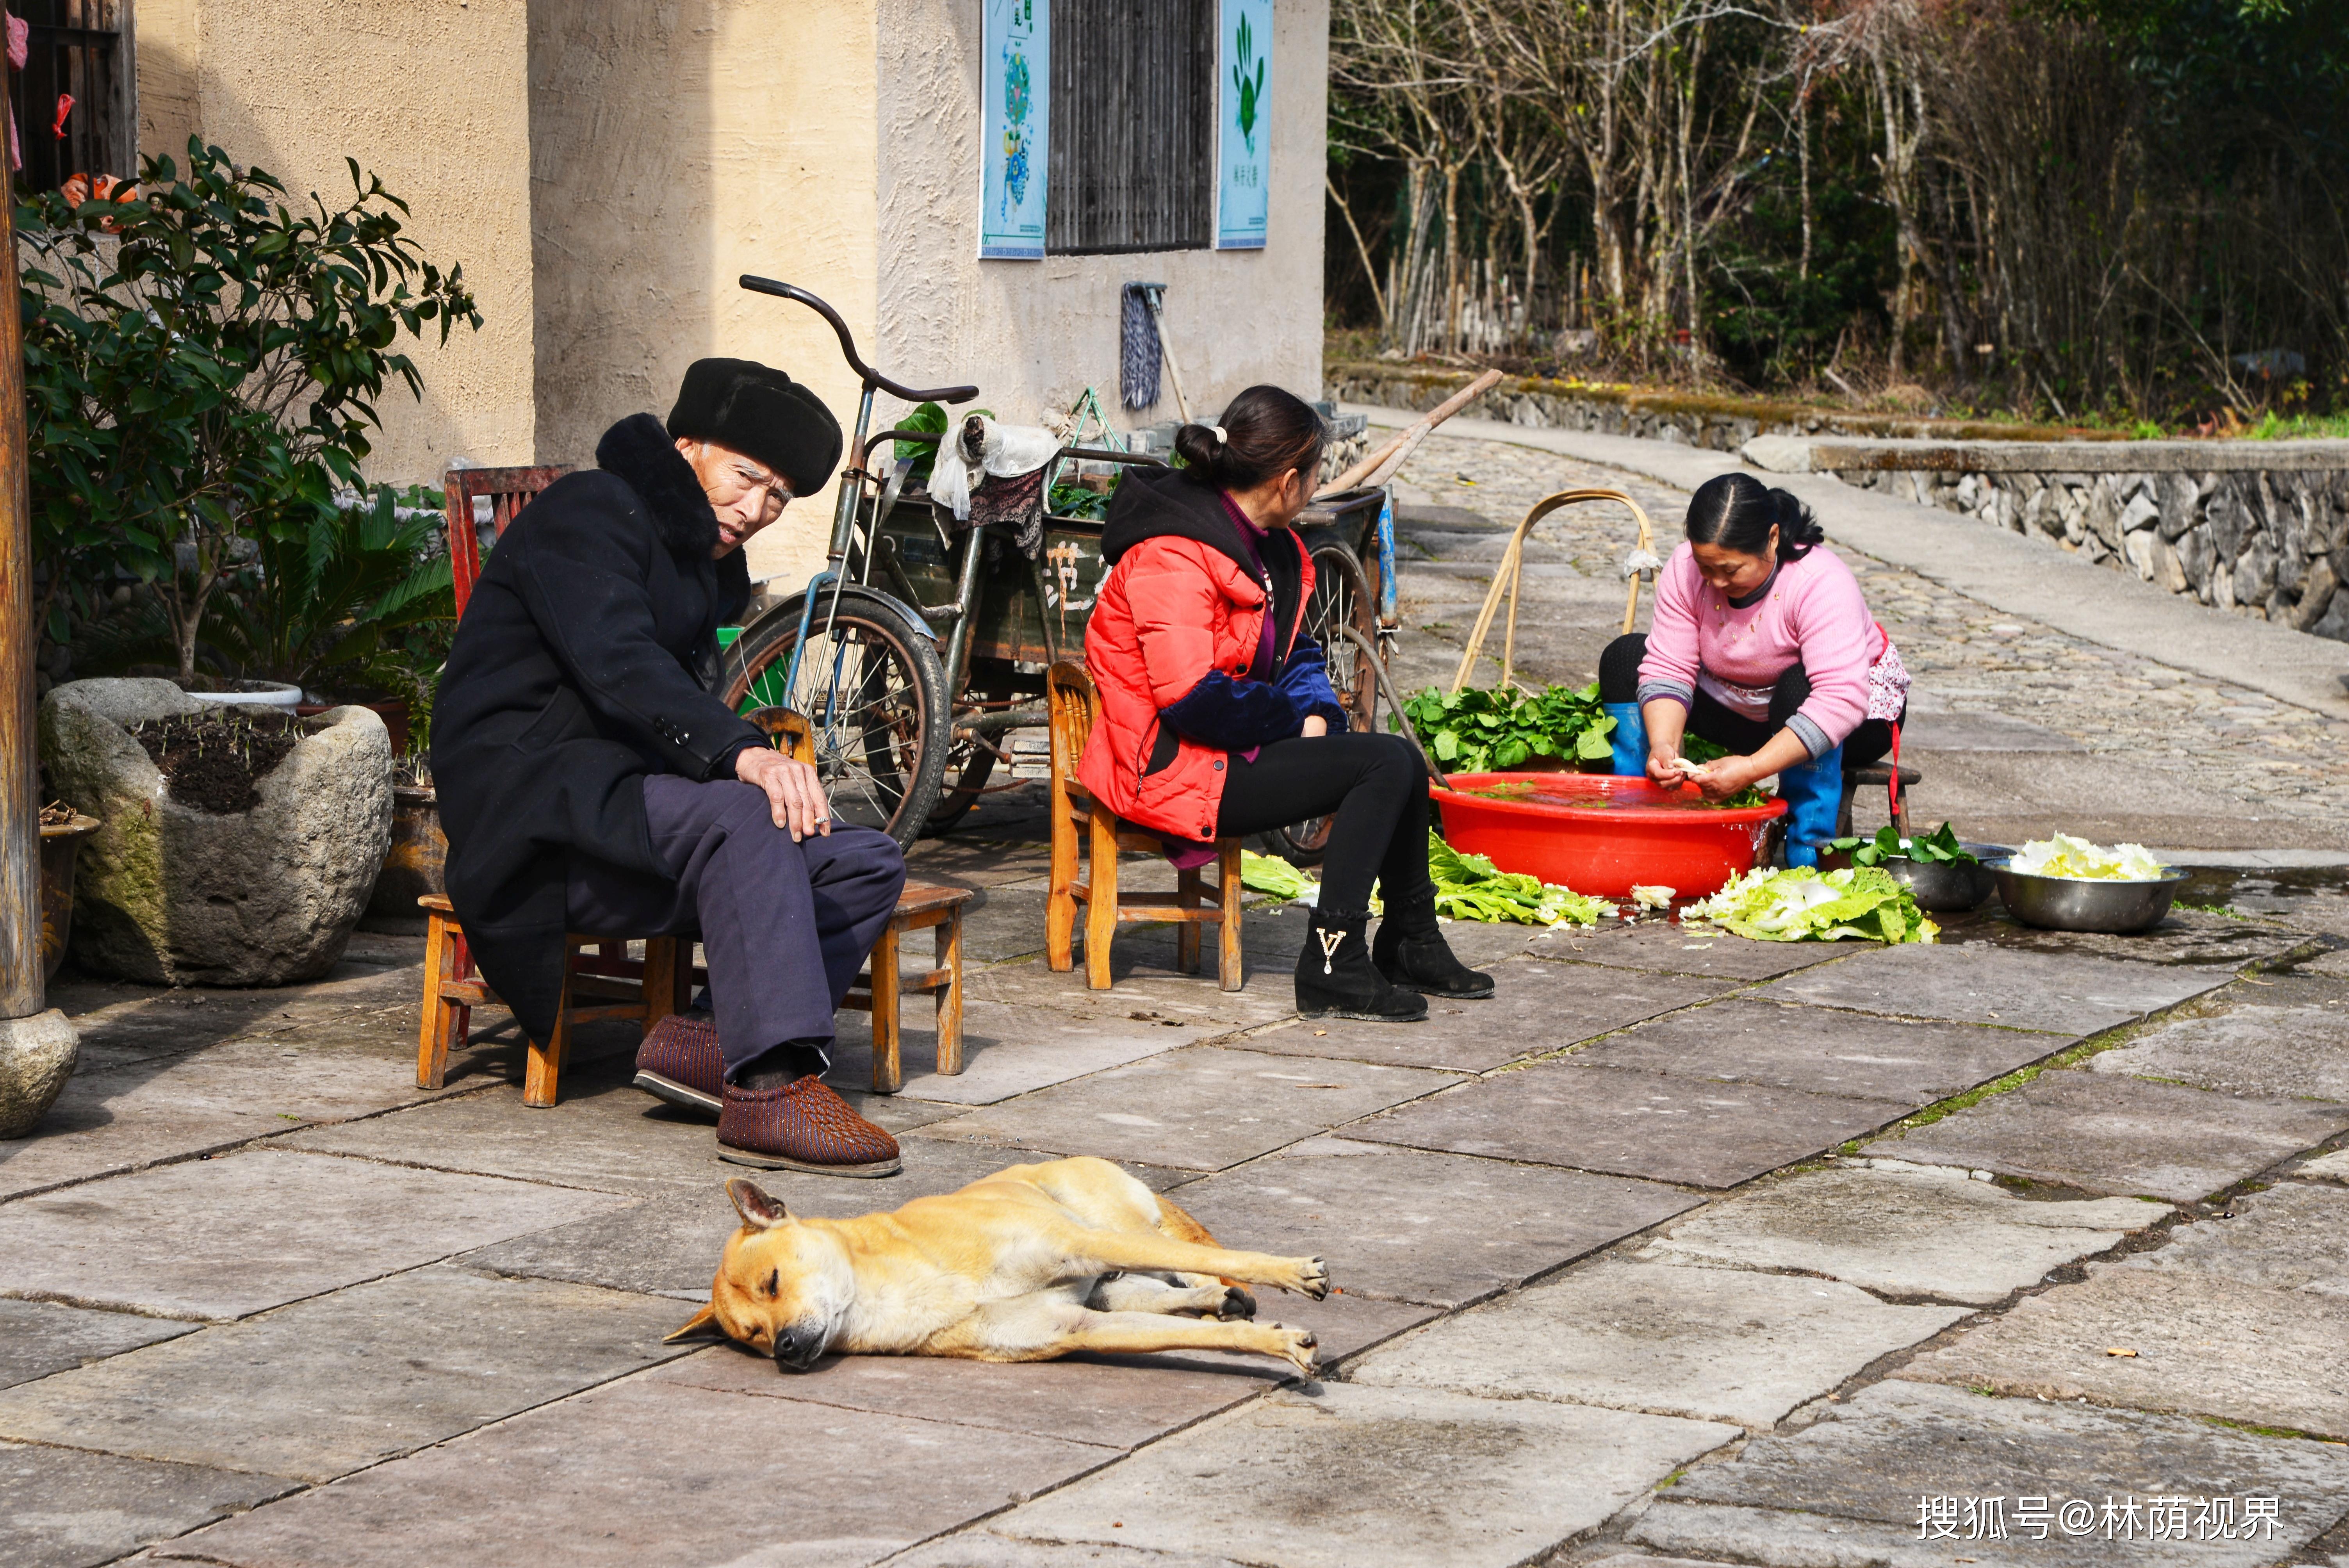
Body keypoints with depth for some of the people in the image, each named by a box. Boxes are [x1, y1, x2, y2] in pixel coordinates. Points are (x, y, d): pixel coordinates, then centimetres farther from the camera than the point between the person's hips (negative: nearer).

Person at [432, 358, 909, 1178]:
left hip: (623, 797, 9)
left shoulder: (712, 566, 22)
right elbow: (617, 663, -25)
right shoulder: (589, 514, -8)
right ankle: (771, 1093, -44)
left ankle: (709, 1041, -21)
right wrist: (741, 752, -39)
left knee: (868, 865, -7)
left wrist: (774, 766, -1)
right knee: (744, 820, -36)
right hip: (530, 796, -9)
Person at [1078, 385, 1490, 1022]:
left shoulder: (1271, 545, 12)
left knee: (1400, 761, 7)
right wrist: (1294, 721, -12)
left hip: (1234, 746, 10)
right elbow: (1192, 697, -25)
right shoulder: (1173, 557, -19)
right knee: (1388, 764, -19)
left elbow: (1295, 654, 21)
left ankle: (1411, 947, 21)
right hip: (1173, 768, -10)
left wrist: (1317, 714, 0)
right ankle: (1332, 967, -19)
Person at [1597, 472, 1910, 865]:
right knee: (1625, 658, -10)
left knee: (1799, 685, -39)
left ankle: (1809, 853, -33)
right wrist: (1663, 745, -38)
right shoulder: (1684, 571, -19)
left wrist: (1752, 769, -51)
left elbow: (1842, 700, -43)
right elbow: (1667, 669, -18)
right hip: (1741, 710, 5)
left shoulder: (1821, 584, -34)